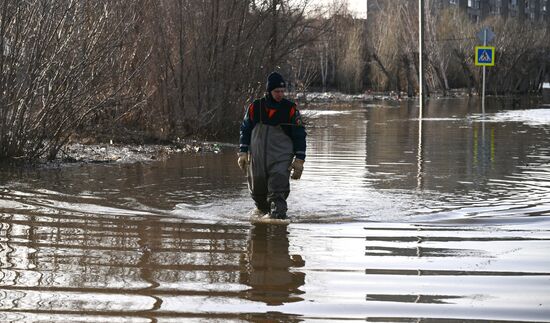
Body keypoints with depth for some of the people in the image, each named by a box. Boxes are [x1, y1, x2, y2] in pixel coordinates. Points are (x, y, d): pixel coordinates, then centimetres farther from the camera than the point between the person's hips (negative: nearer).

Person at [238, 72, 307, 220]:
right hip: (257, 159, 2)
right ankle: (262, 211, 39)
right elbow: (245, 130, 12)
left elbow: (299, 135, 2)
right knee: (257, 191, 14)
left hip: (281, 159, -2)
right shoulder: (255, 107, 2)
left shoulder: (290, 109, -2)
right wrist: (243, 153, 4)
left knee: (278, 193, -16)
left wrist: (299, 159, -3)